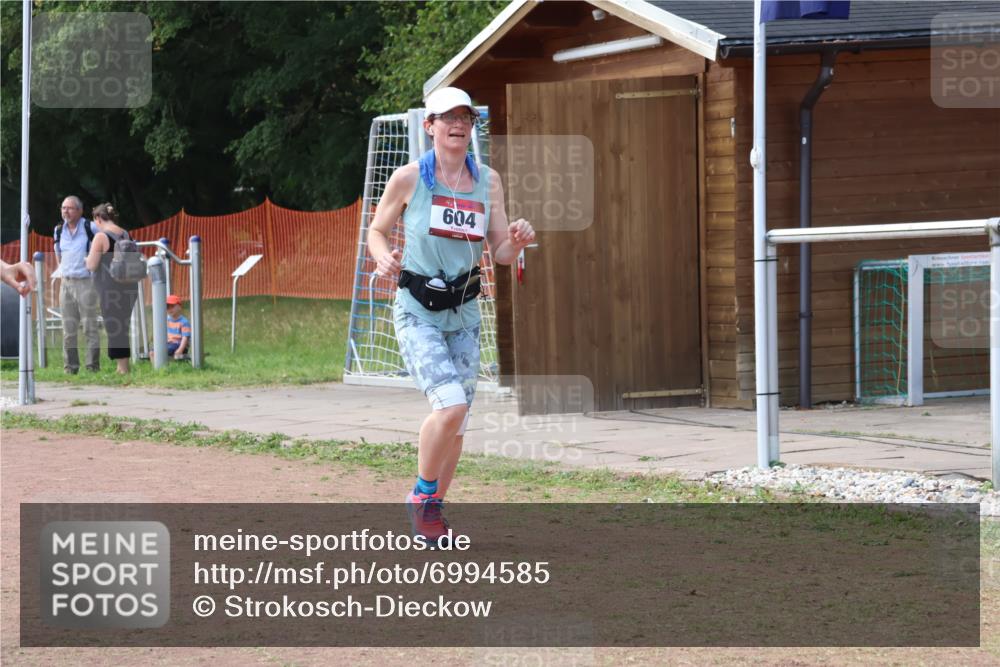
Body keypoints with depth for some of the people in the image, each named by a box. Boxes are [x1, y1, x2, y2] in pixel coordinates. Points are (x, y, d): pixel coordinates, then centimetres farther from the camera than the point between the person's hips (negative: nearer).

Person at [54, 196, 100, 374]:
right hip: (66, 283, 5)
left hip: (86, 282, -5)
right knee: (68, 329, 5)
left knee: (90, 326, -5)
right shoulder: (59, 230, 10)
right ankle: (70, 367, 9)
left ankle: (93, 366, -3)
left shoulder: (91, 228, -6)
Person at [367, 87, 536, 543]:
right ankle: (421, 497, 0)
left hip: (464, 315, 5)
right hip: (417, 312, -5)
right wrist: (384, 258, -15)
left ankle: (433, 509, 25)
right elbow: (376, 232, 6)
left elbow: (500, 254, 7)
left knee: (457, 420, 6)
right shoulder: (408, 178, -5)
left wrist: (516, 241, -15)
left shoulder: (488, 181, 5)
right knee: (450, 403, -22)